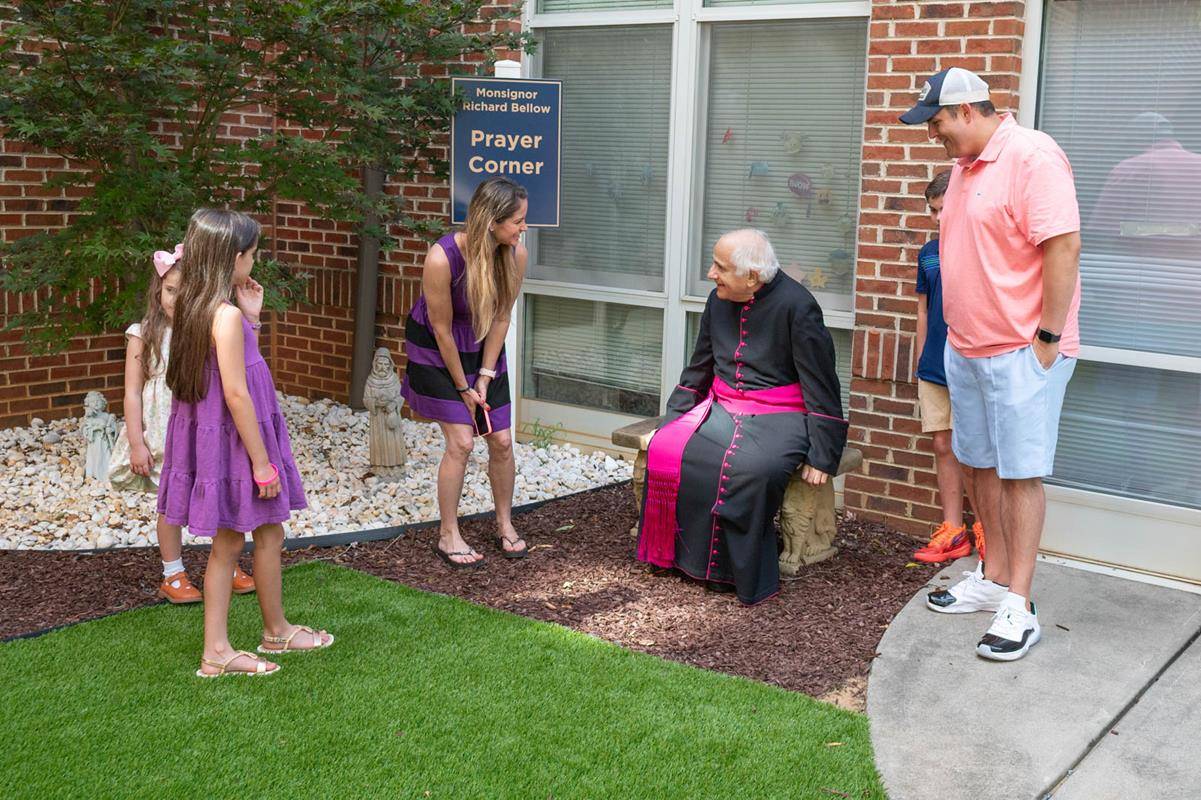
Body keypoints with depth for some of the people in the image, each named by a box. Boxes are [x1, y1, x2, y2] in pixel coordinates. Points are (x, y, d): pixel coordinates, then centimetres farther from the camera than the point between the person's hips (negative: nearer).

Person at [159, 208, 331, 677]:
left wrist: (250, 314, 11)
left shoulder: (194, 308, 6)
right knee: (269, 533, 11)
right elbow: (235, 393, -23)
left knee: (227, 542, 14)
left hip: (208, 436, 9)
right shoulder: (226, 315, -22)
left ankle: (216, 651, 18)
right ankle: (276, 632, 29)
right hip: (234, 439, -9)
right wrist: (263, 463, -19)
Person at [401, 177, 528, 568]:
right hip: (436, 350, -4)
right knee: (460, 441, -10)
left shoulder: (516, 254, -18)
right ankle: (448, 536, 6)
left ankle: (505, 524, 24)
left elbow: (500, 317, -7)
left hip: (483, 348, 5)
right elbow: (442, 329, -21)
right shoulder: (442, 257, -32)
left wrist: (485, 377, -7)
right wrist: (463, 387, -12)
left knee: (501, 440, 3)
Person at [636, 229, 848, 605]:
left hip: (780, 417, -6)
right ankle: (681, 553, -6)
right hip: (723, 408, 6)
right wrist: (672, 421, 9)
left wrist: (822, 457, -14)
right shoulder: (718, 301, 7)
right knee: (665, 449, -19)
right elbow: (697, 371, 19)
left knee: (750, 469, -35)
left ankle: (750, 578, -19)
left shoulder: (796, 306, -13)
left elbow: (821, 387, -11)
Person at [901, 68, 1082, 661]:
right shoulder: (965, 165, 14)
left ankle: (1018, 607, 1)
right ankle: (994, 579, 27)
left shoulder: (1032, 156, -15)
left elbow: (1064, 245, -20)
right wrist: (959, 332, 16)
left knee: (1020, 472, -4)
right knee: (981, 464, 14)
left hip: (1021, 351, -9)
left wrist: (1048, 336, -19)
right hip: (965, 347, 9)